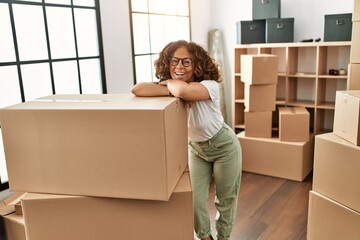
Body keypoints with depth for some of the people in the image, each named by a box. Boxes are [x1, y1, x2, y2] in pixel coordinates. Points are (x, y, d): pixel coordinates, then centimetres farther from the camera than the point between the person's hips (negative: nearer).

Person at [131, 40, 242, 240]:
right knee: (195, 201, 8)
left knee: (226, 199, 13)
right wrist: (171, 89, -40)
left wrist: (169, 83, -32)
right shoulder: (171, 87, -17)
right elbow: (137, 89, -32)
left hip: (223, 147, -4)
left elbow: (184, 90, -54)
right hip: (196, 148, 4)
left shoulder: (210, 86, -32)